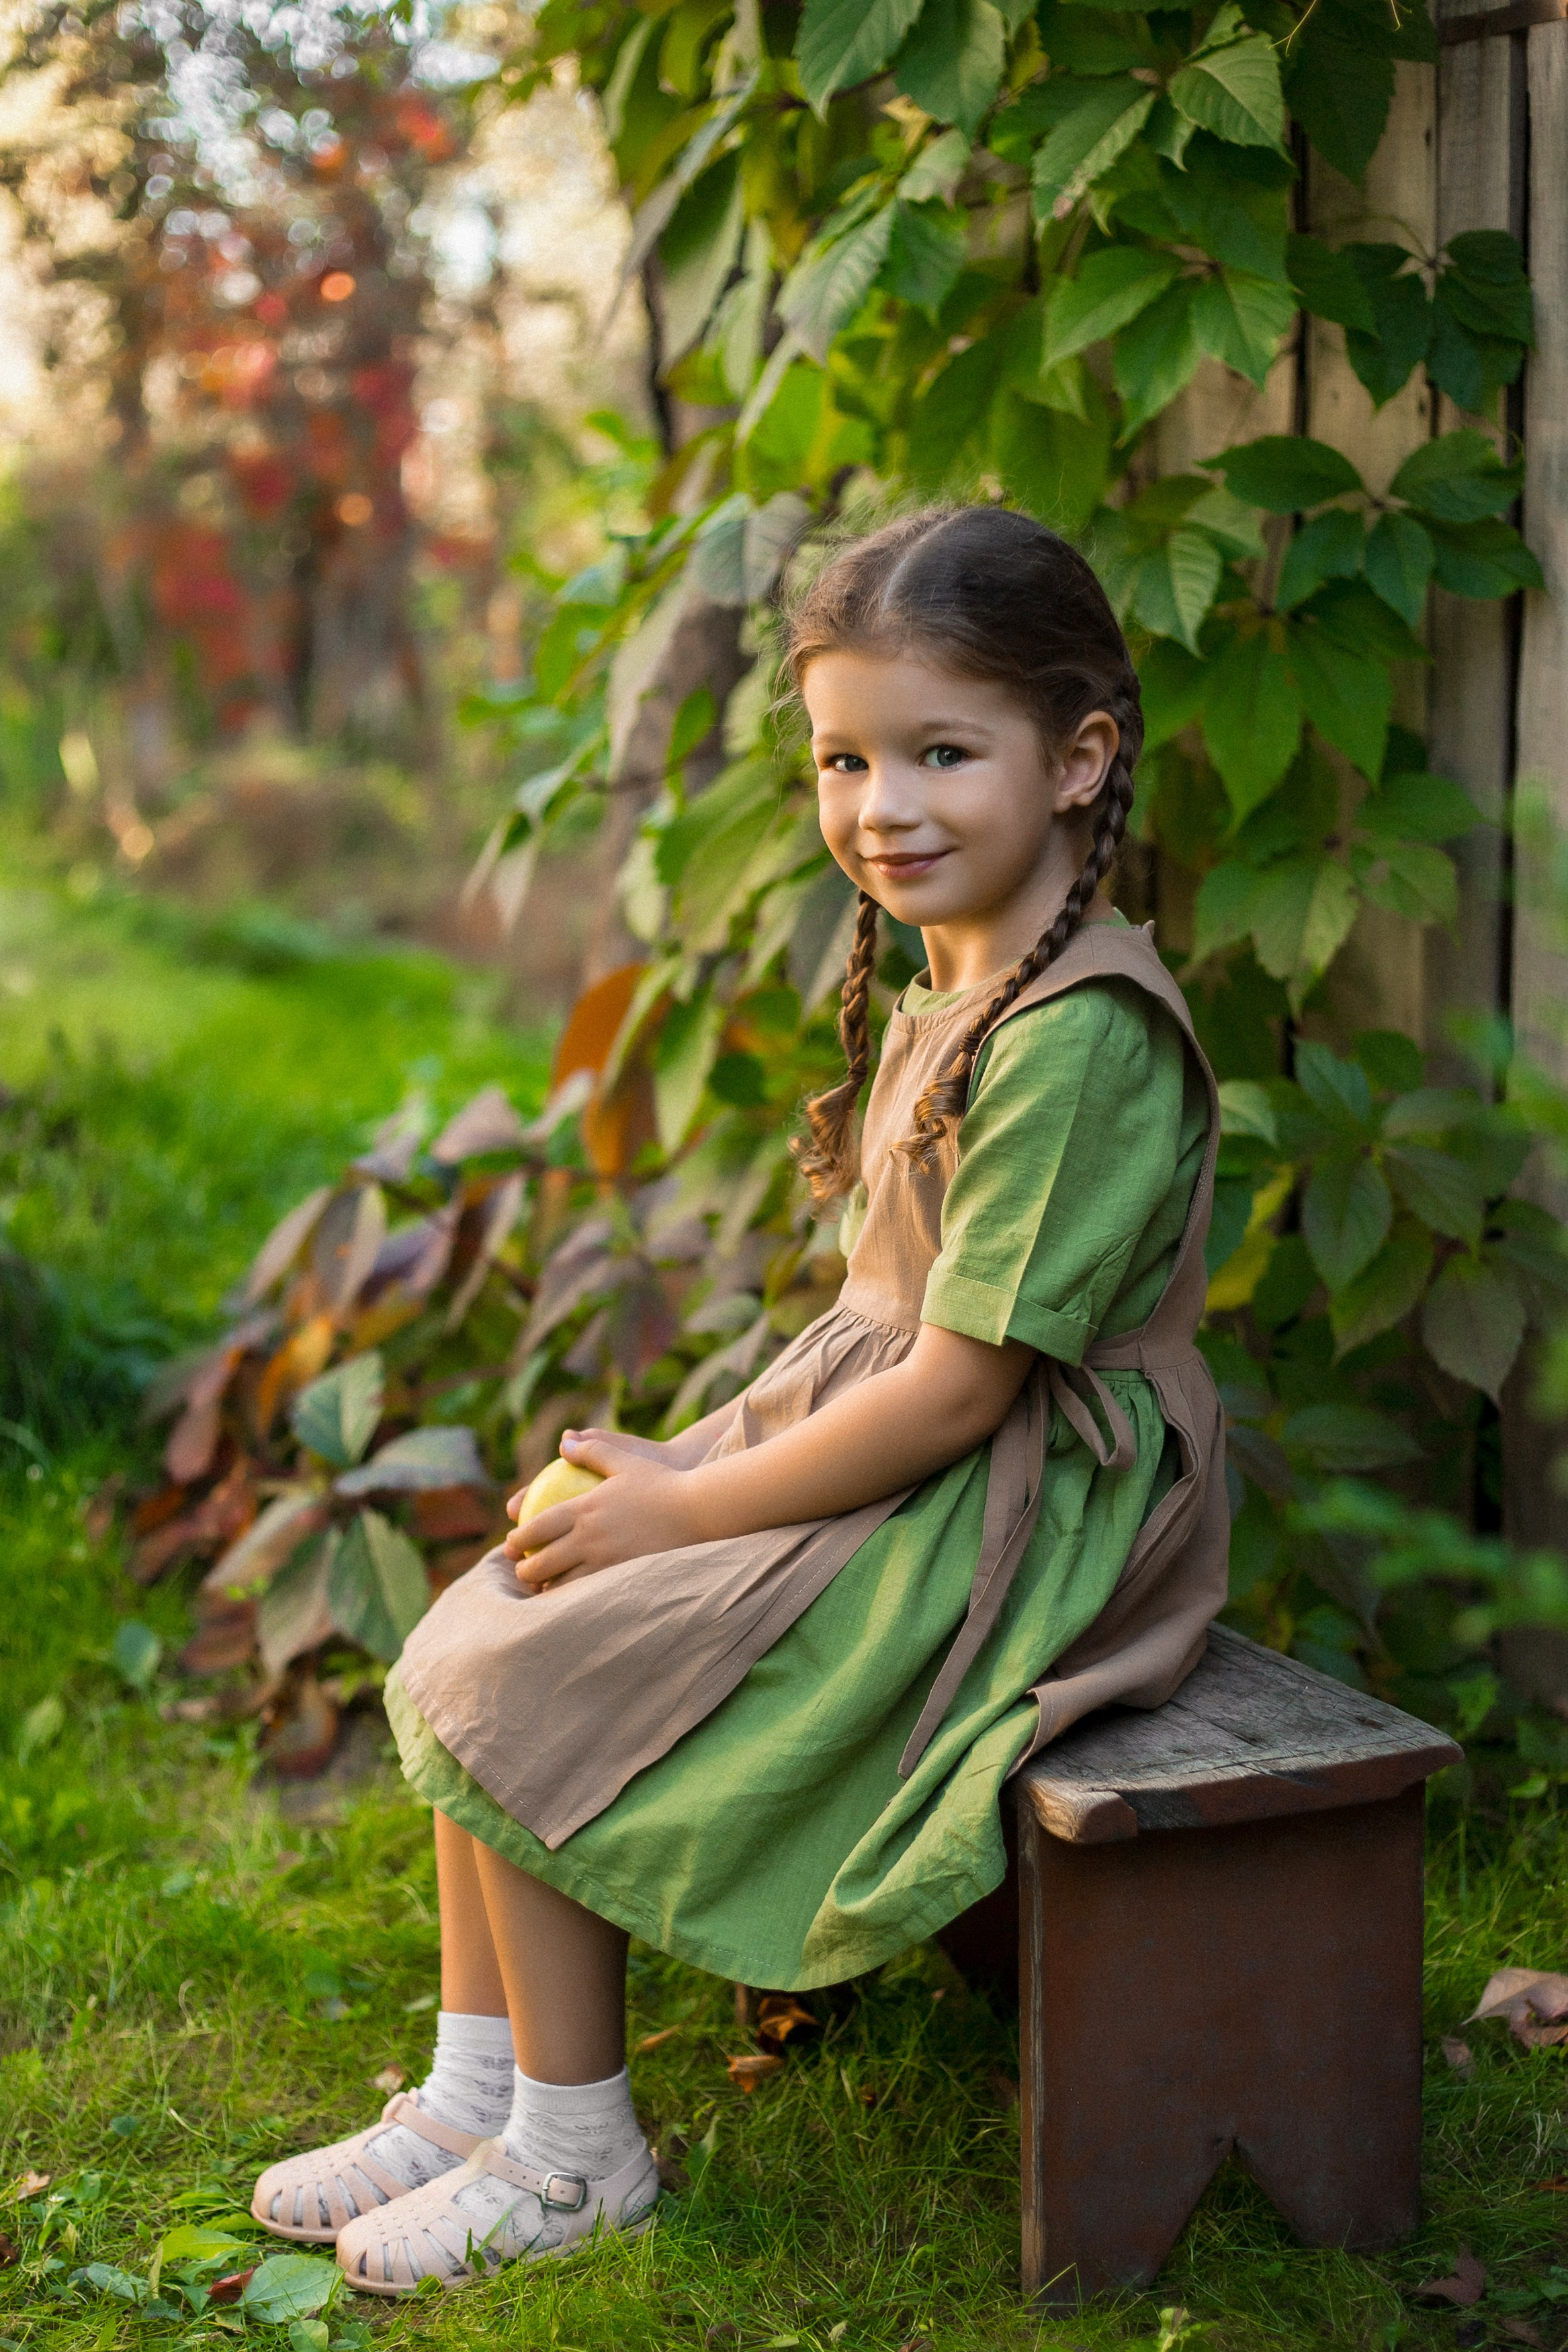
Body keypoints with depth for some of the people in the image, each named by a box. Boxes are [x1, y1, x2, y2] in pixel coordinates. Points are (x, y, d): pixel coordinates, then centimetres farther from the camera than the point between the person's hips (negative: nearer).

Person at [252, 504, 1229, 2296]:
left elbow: (958, 1391, -23)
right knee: (474, 1640, 5)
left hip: (998, 1522, -10)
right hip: (886, 1456, 10)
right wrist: (692, 1458, 2)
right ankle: (471, 2096, 14)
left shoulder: (1080, 1040, -23)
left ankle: (577, 2152, 4)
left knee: (529, 1688, -14)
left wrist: (694, 1507, -15)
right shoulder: (950, 996, 9)